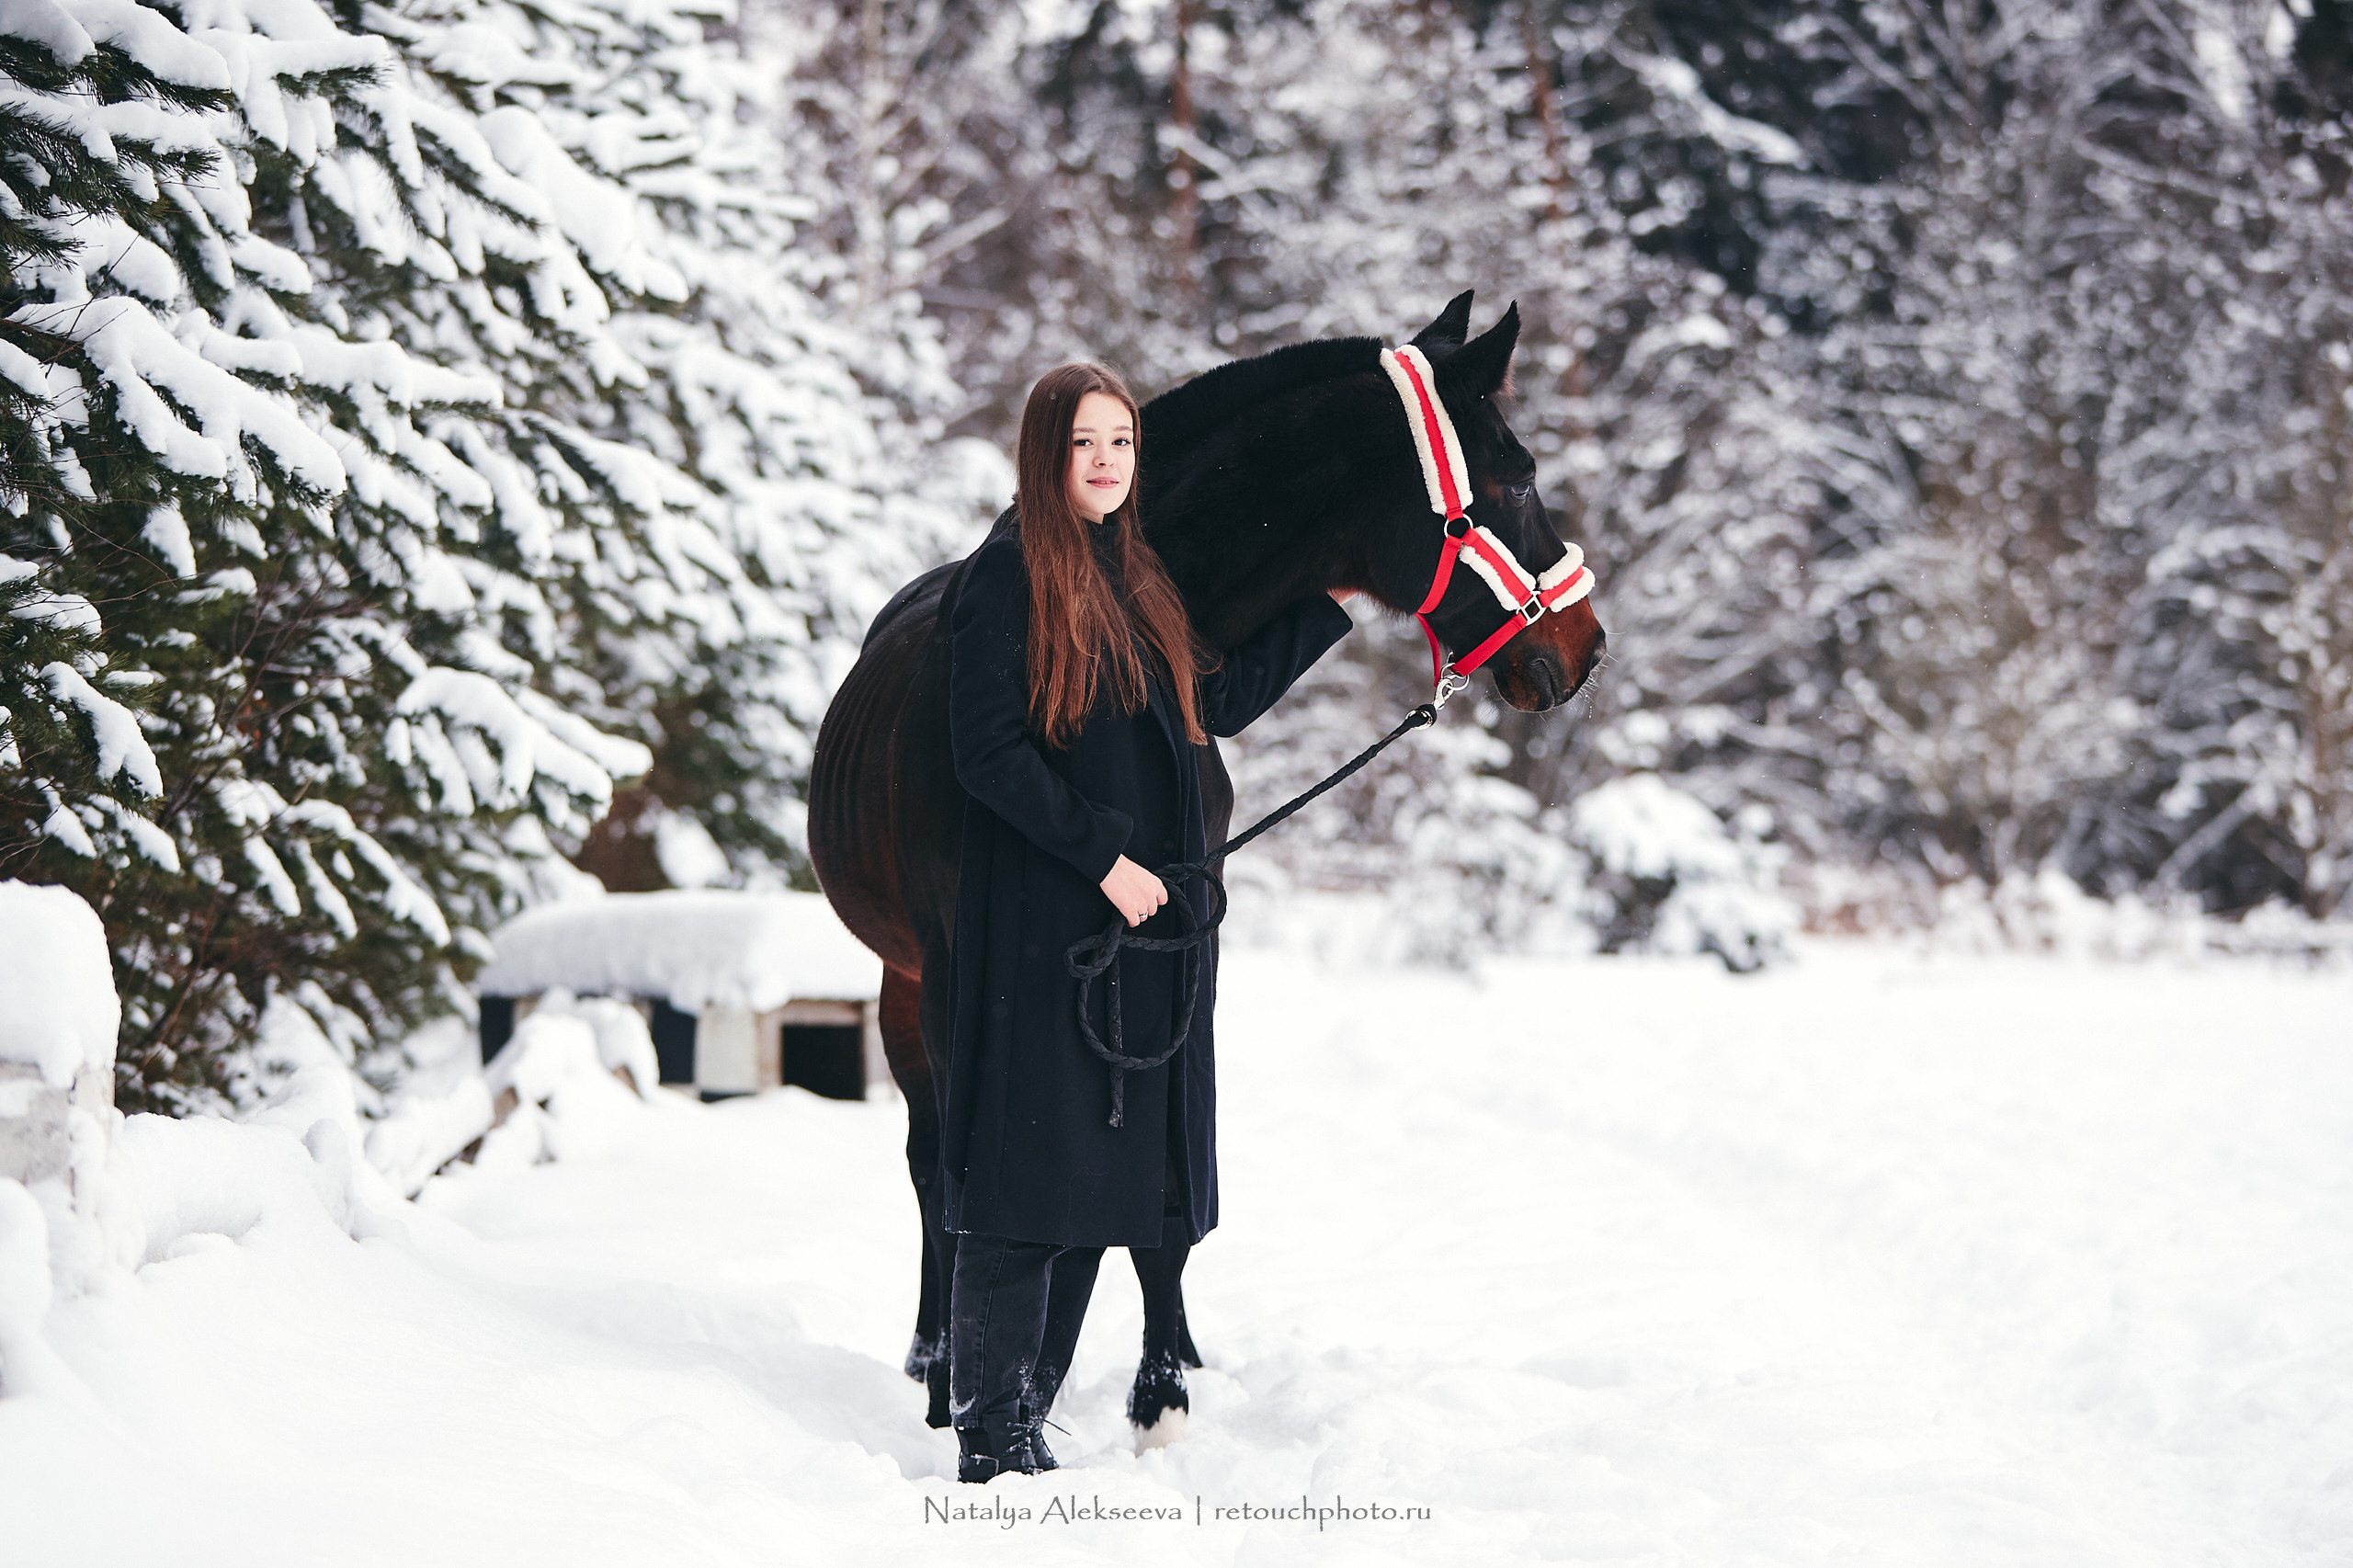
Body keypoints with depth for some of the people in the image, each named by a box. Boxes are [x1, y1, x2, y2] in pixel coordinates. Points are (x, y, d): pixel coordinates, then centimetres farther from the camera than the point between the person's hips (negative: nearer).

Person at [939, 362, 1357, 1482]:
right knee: (1029, 1181, -7)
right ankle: (991, 1446, -2)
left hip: (1142, 922, 8)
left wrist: (1331, 608, 22)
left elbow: (1219, 705, 21)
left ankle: (1023, 1421, 18)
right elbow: (989, 753, -15)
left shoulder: (1137, 579, 15)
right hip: (1040, 924, -8)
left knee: (1102, 1175, 10)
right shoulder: (1010, 574, -9)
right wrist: (1102, 855, -18)